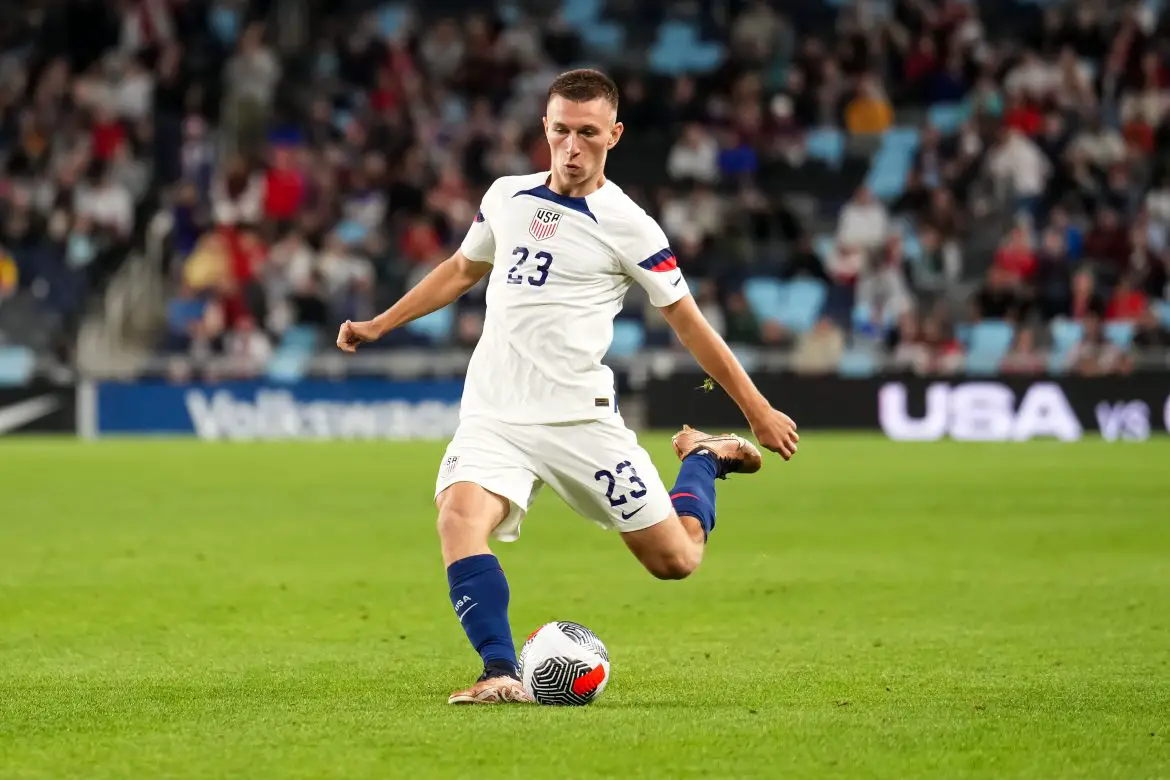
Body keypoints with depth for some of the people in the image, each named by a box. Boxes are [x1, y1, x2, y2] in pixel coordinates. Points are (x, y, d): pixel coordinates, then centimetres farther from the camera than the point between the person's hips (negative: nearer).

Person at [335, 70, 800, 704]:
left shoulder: (628, 227, -4)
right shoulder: (506, 197, 9)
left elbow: (688, 323, 3)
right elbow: (462, 269, 28)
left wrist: (758, 413, 5)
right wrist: (378, 325, 28)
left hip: (581, 419, -3)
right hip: (493, 416, 3)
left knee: (676, 559, 1)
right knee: (460, 516, -29)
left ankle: (704, 458, 32)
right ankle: (502, 676, -31)